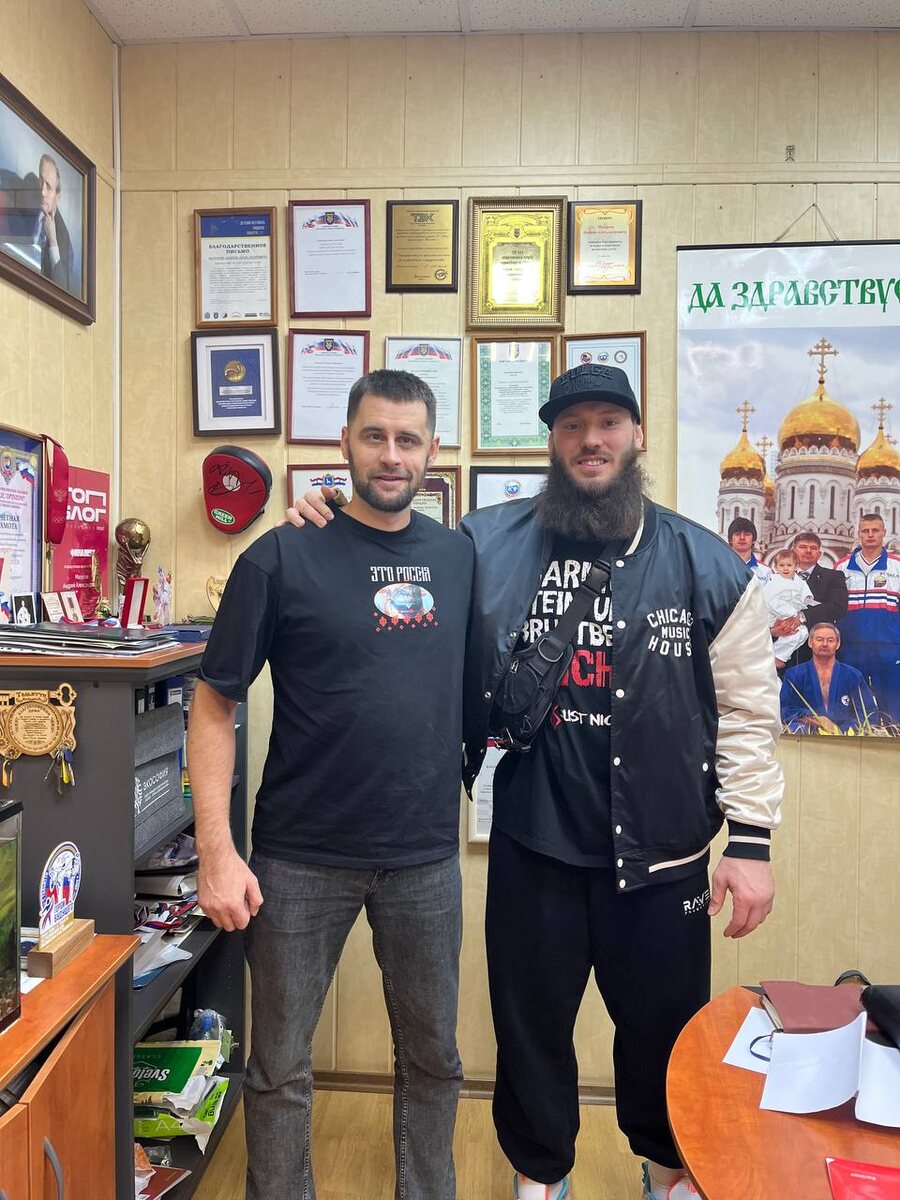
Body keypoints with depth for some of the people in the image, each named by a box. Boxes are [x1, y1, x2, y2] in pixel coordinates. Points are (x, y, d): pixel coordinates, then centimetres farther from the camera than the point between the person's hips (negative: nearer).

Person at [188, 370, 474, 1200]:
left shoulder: (459, 556, 2)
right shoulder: (282, 558, -9)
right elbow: (214, 706, -8)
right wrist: (217, 851, -12)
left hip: (427, 858, 3)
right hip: (301, 858, -3)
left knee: (433, 1059, 19)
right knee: (280, 1069, 14)